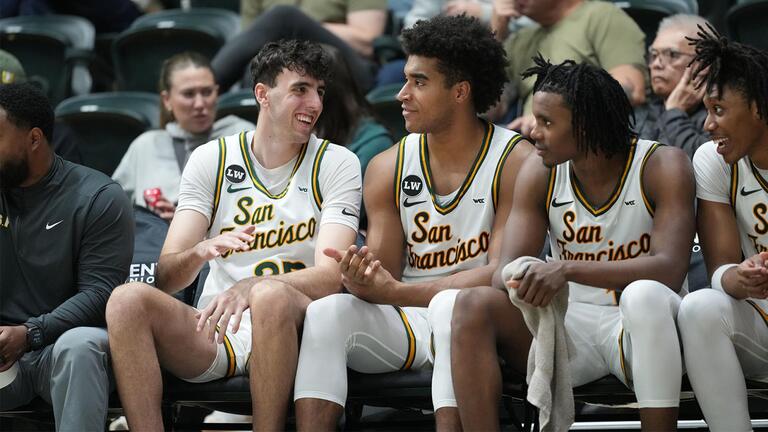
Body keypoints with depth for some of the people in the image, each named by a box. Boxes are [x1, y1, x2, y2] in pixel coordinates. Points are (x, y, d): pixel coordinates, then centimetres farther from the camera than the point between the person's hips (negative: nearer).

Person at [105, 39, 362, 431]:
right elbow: (165, 277, 1)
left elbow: (330, 276, -11)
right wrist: (201, 252, -24)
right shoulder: (211, 160, 9)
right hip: (213, 331, 2)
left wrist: (250, 287, -30)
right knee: (128, 300, -26)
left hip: (291, 328, -2)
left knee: (272, 294, -37)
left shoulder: (337, 164, 4)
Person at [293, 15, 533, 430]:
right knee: (326, 311, -23)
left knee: (451, 305, -36)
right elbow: (383, 278, 7)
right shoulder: (388, 169, 9)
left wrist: (396, 291, -22)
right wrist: (362, 282, -20)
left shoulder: (515, 161, -5)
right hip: (406, 322, 4)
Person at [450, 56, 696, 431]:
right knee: (474, 305, -22)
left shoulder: (662, 166, -10)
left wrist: (567, 270, -34)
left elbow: (670, 269, -24)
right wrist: (528, 283, -32)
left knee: (645, 296, -38)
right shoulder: (540, 173, 1)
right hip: (571, 326, 4)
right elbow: (504, 274, -4)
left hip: (642, 326, -4)